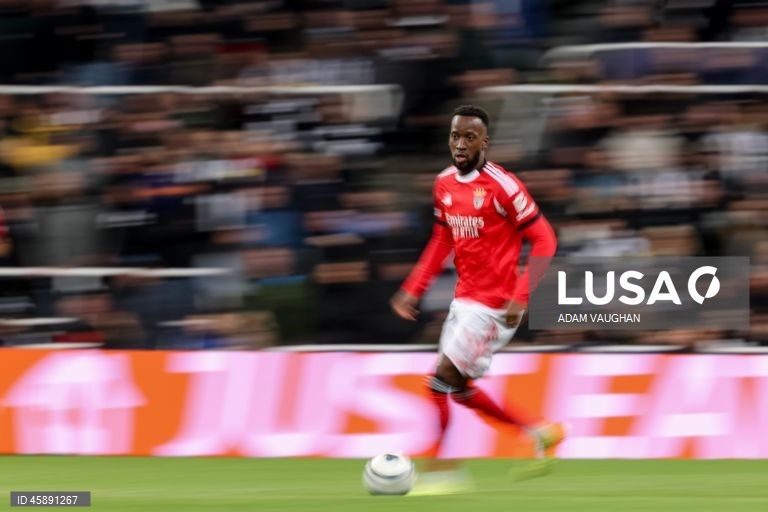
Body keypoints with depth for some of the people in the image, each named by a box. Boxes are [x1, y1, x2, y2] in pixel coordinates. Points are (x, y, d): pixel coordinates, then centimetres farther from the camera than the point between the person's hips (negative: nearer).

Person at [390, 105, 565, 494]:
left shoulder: (502, 186, -17)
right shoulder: (444, 184, 6)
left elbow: (544, 240, -15)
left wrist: (521, 297, -22)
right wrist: (414, 288, 12)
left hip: (494, 306, -8)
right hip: (464, 299, 9)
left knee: (442, 382, -10)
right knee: (460, 390, 14)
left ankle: (439, 473, -1)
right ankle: (540, 432, 27)